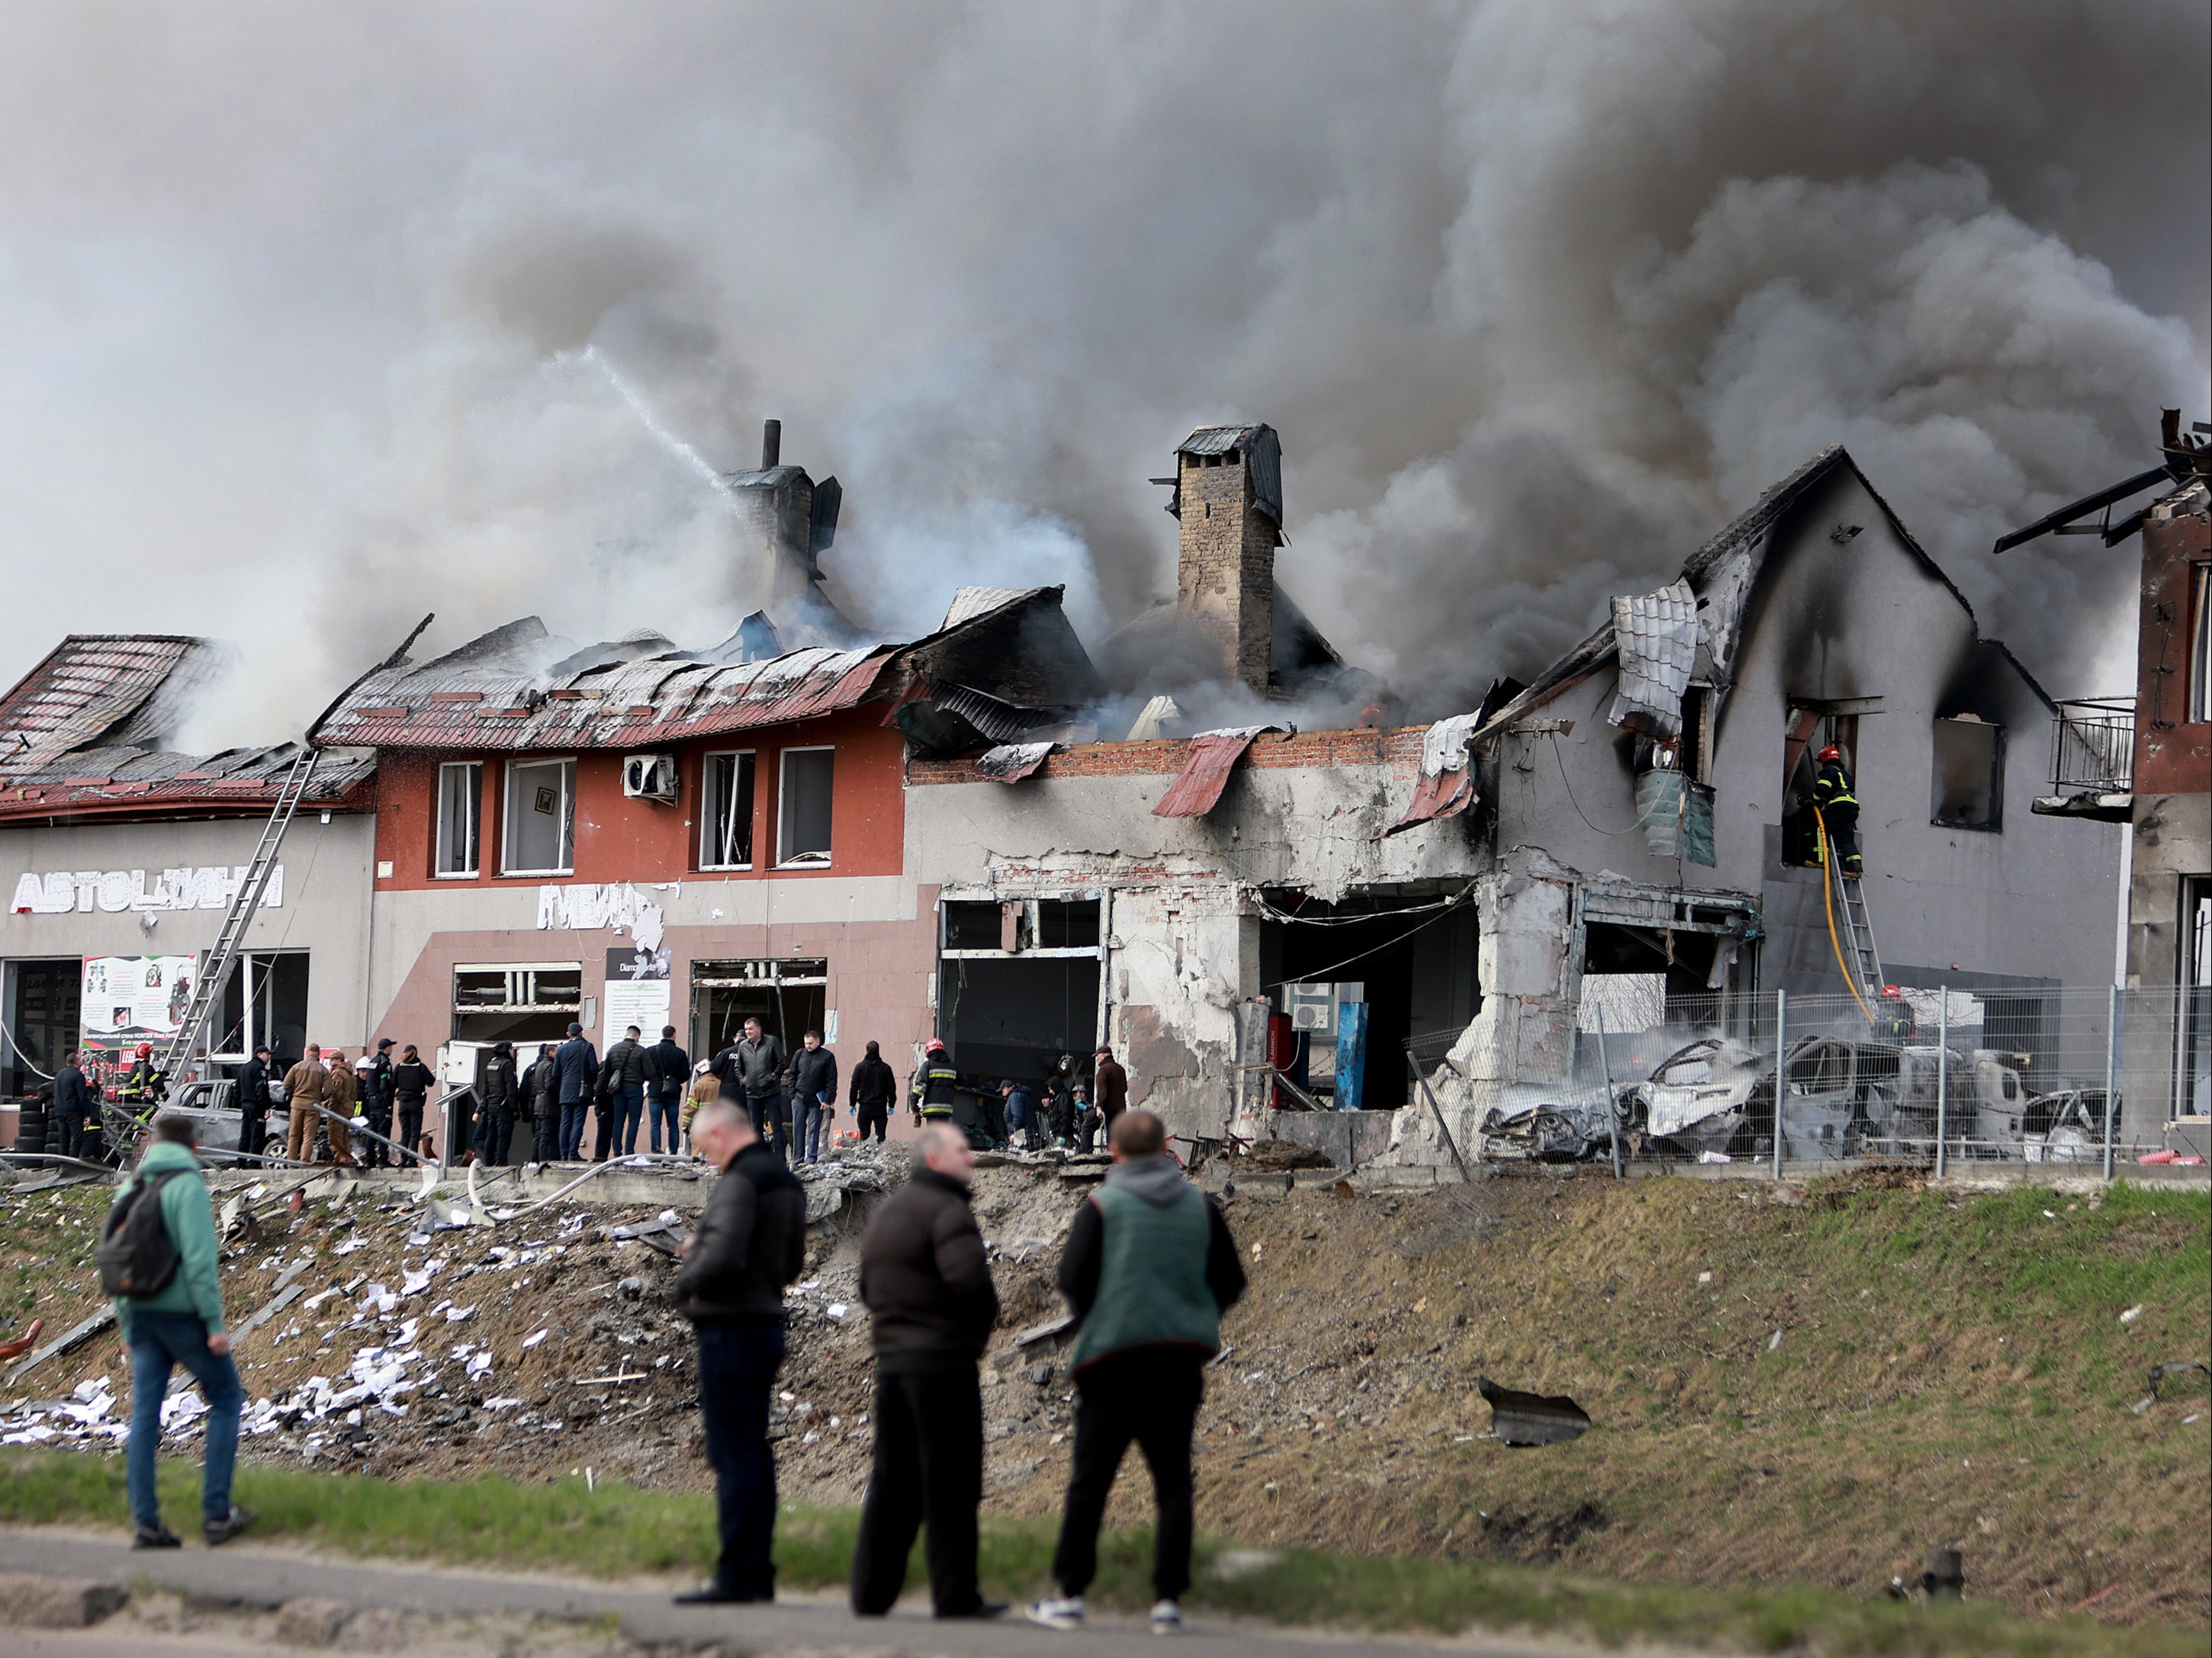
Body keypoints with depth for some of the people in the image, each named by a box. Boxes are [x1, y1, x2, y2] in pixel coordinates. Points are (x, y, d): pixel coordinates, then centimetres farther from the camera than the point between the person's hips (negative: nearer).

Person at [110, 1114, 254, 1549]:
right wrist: (215, 1323, -14)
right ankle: (216, 1513, 3)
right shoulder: (187, 1186, -10)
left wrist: (126, 1326, 18)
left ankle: (145, 1522, 3)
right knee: (226, 1399, 8)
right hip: (184, 1313, -6)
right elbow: (199, 1260, -17)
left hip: (142, 1314, 6)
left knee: (144, 1415, 5)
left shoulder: (130, 1190, 10)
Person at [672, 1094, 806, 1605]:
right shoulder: (787, 1180, 14)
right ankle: (758, 1573, 15)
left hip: (730, 1328, -10)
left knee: (733, 1456, -7)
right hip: (768, 1323, 10)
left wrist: (686, 1280, -7)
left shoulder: (740, 1180, -15)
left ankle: (737, 1576, -7)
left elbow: (723, 1257, -27)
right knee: (755, 1454, 13)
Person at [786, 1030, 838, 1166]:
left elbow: (832, 1081, -3)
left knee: (814, 1130, -1)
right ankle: (798, 1158, 7)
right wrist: (792, 1095, 4)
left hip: (817, 1101, -3)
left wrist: (828, 1100, -9)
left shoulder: (827, 1057, -2)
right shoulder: (799, 1055, 7)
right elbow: (792, 1076, 13)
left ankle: (811, 1158, 1)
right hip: (799, 1099, 3)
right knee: (798, 1129, 3)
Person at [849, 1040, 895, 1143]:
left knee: (864, 1136, 1)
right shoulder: (885, 1068, 3)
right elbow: (892, 1087, 5)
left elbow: (854, 1087, -1)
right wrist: (891, 1105, 12)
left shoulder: (860, 1067, -1)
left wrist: (852, 1104, 5)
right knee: (880, 1135, 2)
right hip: (881, 1107, 1)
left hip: (865, 1107, -1)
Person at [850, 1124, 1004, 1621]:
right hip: (943, 1360, -8)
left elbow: (869, 1285, 20)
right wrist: (984, 1316, -7)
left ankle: (871, 1590, 12)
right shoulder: (947, 1210, -13)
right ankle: (956, 1594, -1)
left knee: (892, 1479, 12)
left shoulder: (886, 1211, 17)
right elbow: (968, 1277, -25)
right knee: (951, 1484, -3)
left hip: (892, 1357, 8)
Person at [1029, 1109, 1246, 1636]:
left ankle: (1070, 1596, 6)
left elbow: (1072, 1280, -8)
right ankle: (1168, 1599, 0)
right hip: (1180, 1364, 2)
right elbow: (1230, 1282, 7)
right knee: (1173, 1480, 6)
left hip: (1115, 1358, -2)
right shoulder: (1199, 1205, 5)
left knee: (1089, 1481, 4)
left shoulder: (1102, 1205, -4)